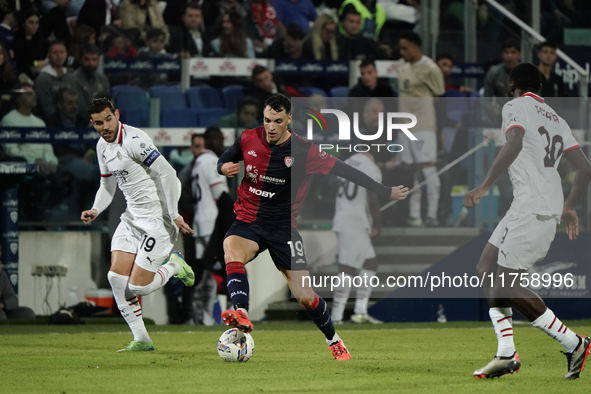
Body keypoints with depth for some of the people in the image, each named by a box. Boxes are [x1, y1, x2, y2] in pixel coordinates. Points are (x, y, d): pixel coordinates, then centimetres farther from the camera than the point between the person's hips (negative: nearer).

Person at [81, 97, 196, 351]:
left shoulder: (133, 140, -19)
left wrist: (174, 215, -19)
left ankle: (175, 266, 18)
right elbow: (107, 185, 22)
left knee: (137, 286, -12)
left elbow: (167, 174, -20)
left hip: (158, 216, -8)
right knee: (116, 277, -5)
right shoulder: (103, 146, 10)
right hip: (132, 216, 8)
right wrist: (95, 210, 3)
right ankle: (141, 340, 5)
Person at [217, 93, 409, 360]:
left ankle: (334, 341, 22)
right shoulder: (248, 139, -4)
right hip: (248, 222, 2)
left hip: (283, 228, -2)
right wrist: (224, 167, -10)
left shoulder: (303, 151, -13)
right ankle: (241, 314, -50)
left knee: (305, 297, -3)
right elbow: (226, 159, 15)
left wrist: (385, 192, -7)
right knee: (232, 250, -35)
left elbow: (344, 171, -8)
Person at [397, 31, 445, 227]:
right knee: (412, 170, 8)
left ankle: (432, 214, -9)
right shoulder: (402, 65, 12)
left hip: (424, 125, -7)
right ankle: (414, 214, 11)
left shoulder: (430, 69, -10)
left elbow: (440, 97, -4)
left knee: (428, 167, -10)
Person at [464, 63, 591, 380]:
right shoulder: (555, 118, 20)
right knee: (487, 271, 13)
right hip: (550, 209, 9)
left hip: (530, 210, -9)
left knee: (508, 284, -5)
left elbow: (514, 144, -23)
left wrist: (484, 187, -24)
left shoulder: (515, 107, -2)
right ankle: (506, 355, 6)